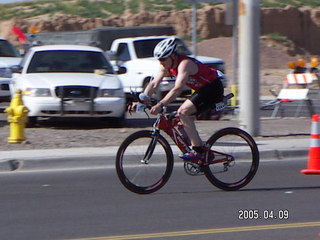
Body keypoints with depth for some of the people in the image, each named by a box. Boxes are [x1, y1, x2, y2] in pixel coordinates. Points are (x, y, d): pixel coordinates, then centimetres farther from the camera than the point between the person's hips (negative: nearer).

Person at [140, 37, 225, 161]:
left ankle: (198, 150, -18)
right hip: (202, 89, 10)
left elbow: (178, 89, -38)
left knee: (183, 112, -21)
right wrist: (141, 99, -14)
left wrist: (160, 105, -44)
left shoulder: (185, 64, -28)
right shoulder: (166, 65, -1)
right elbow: (154, 84, -1)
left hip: (213, 88, -10)